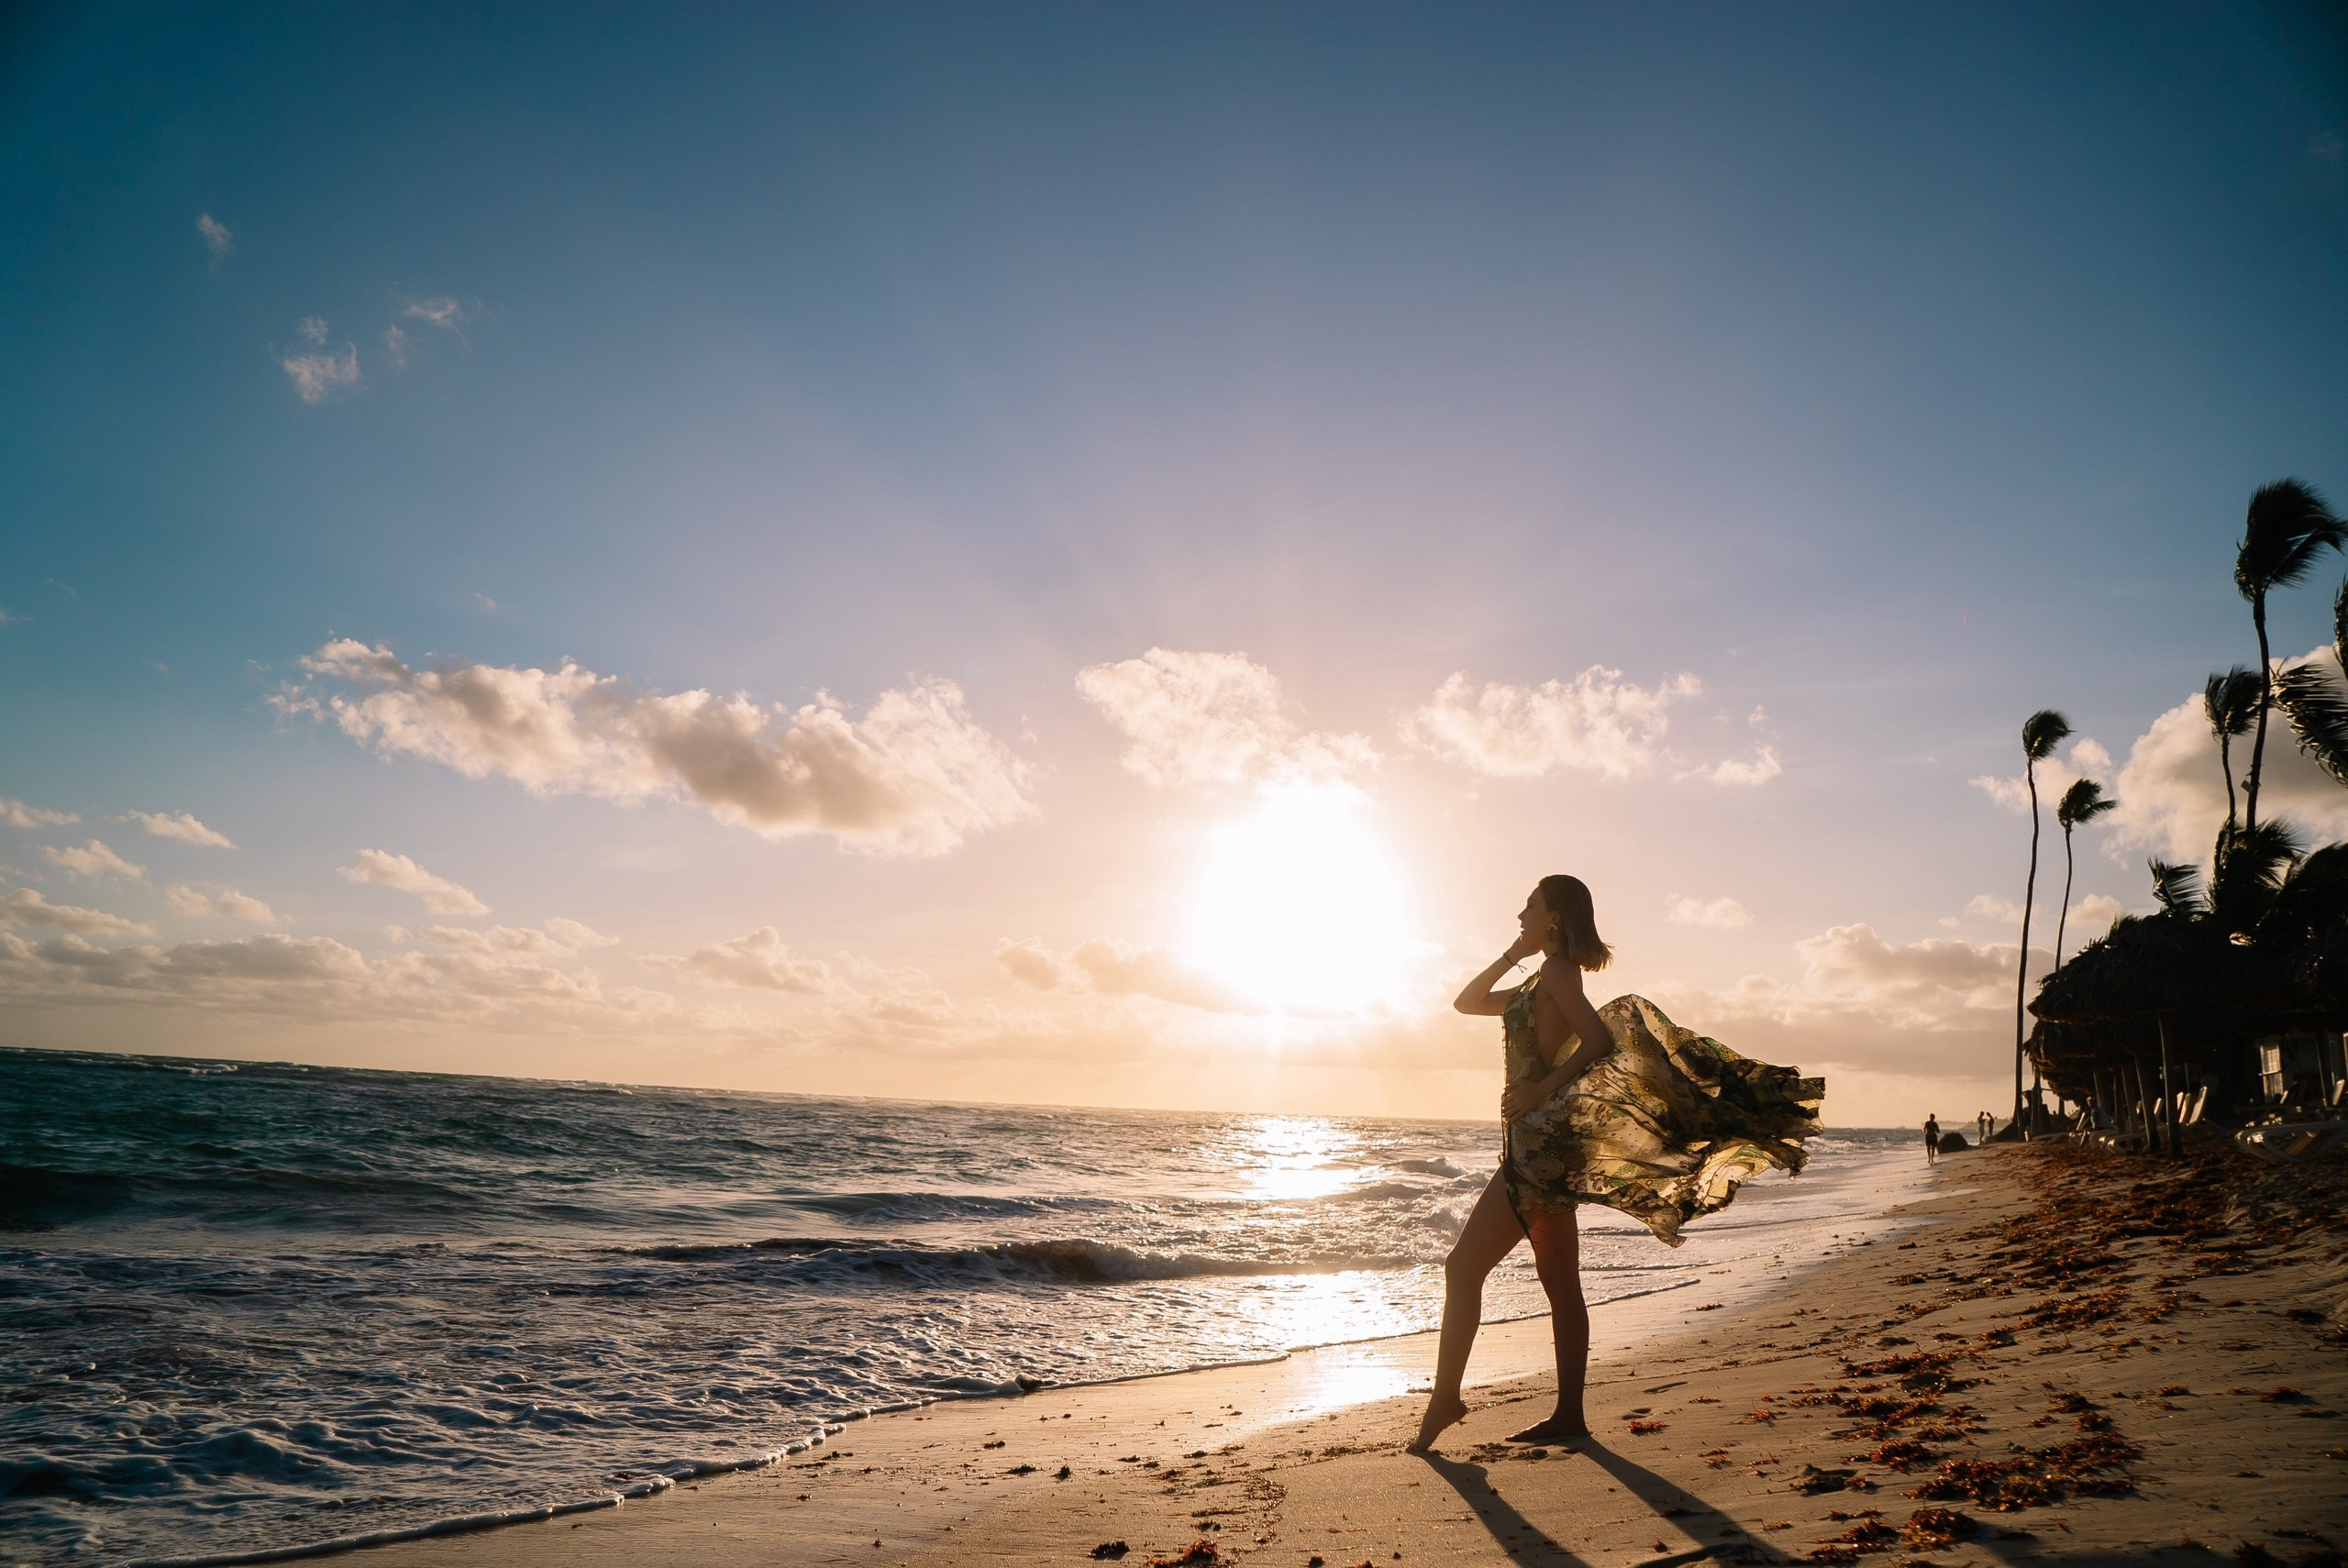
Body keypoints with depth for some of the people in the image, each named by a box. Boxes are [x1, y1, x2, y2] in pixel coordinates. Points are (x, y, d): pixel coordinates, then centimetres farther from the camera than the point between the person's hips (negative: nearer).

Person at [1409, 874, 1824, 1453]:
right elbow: (1466, 1003, 24)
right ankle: (1568, 1416, 15)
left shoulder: (1558, 970, -9)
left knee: (1463, 1268, -9)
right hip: (1541, 1146, 10)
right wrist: (1510, 956, 13)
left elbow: (1600, 1039, -22)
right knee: (1561, 1286, 10)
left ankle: (1444, 1400, -5)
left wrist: (1543, 1088, -25)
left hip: (1543, 1140, -10)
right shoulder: (1539, 983, 18)